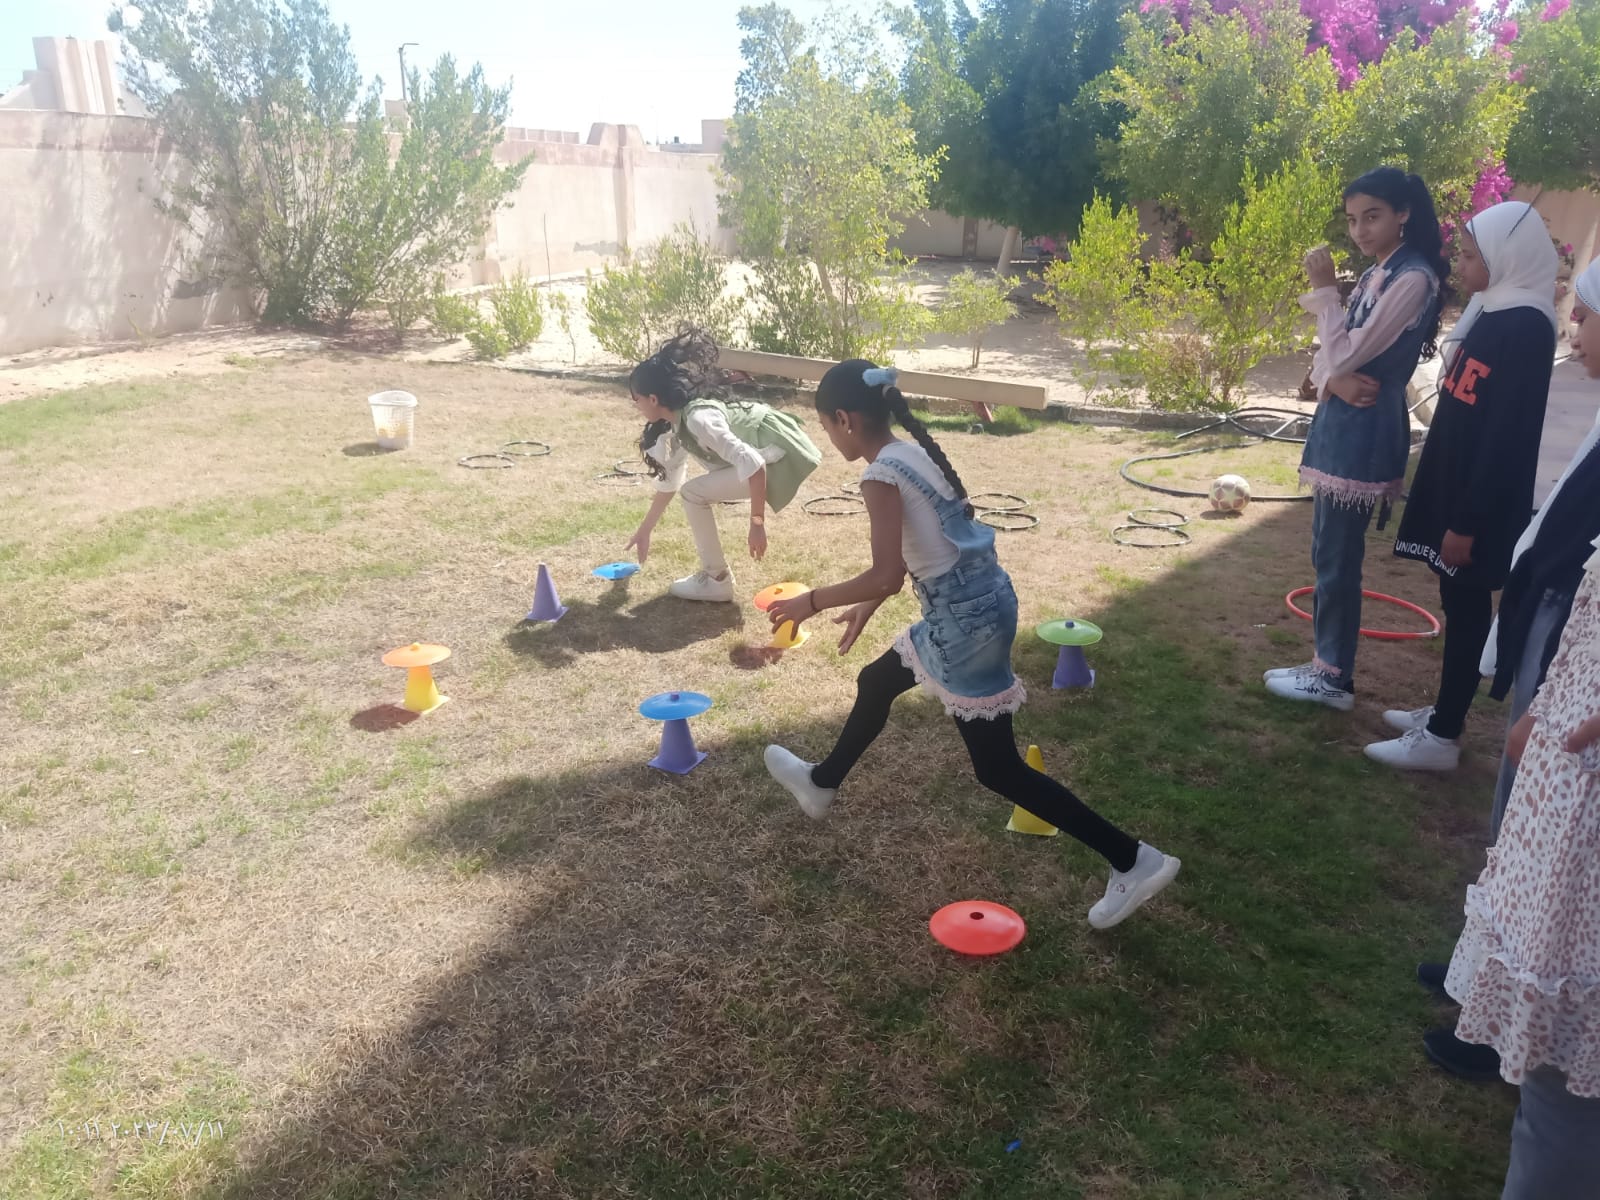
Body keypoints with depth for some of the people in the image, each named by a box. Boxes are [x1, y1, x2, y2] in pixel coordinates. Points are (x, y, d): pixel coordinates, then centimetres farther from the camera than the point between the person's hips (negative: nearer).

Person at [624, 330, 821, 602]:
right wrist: (644, 530, 30)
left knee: (693, 493, -8)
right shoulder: (677, 424, 10)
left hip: (782, 455, -10)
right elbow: (670, 481, 23)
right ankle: (714, 571, 25)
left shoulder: (698, 418, -21)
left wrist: (757, 524, -24)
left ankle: (717, 580, 3)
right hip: (767, 450, 10)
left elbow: (752, 464, -27)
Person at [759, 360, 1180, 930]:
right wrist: (868, 606, 27)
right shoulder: (913, 451, 10)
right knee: (875, 684, 27)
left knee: (998, 769, 2)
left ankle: (1133, 862, 8)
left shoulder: (881, 475, -18)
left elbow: (886, 575, -26)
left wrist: (812, 601, -12)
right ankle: (821, 784, 51)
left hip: (966, 621, -10)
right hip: (975, 603, 10)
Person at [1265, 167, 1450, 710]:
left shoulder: (1413, 278, -16)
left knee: (1338, 559, -2)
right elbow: (1333, 354, 10)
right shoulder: (1377, 274, 14)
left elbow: (1346, 354, -19)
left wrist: (1323, 288, -12)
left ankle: (1334, 678, 10)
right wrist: (1332, 379, -14)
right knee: (1329, 554, 15)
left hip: (1363, 434, -10)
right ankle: (1327, 662, 25)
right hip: (1343, 427, 10)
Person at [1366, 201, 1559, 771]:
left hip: (1482, 499, -9)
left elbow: (1506, 437, -22)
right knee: (1456, 603, 16)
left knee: (1466, 607, 0)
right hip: (1454, 482, 9)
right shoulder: (1491, 311, 9)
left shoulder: (1525, 328, -19)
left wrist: (1469, 520, -21)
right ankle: (1443, 712, 29)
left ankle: (1443, 736, 9)